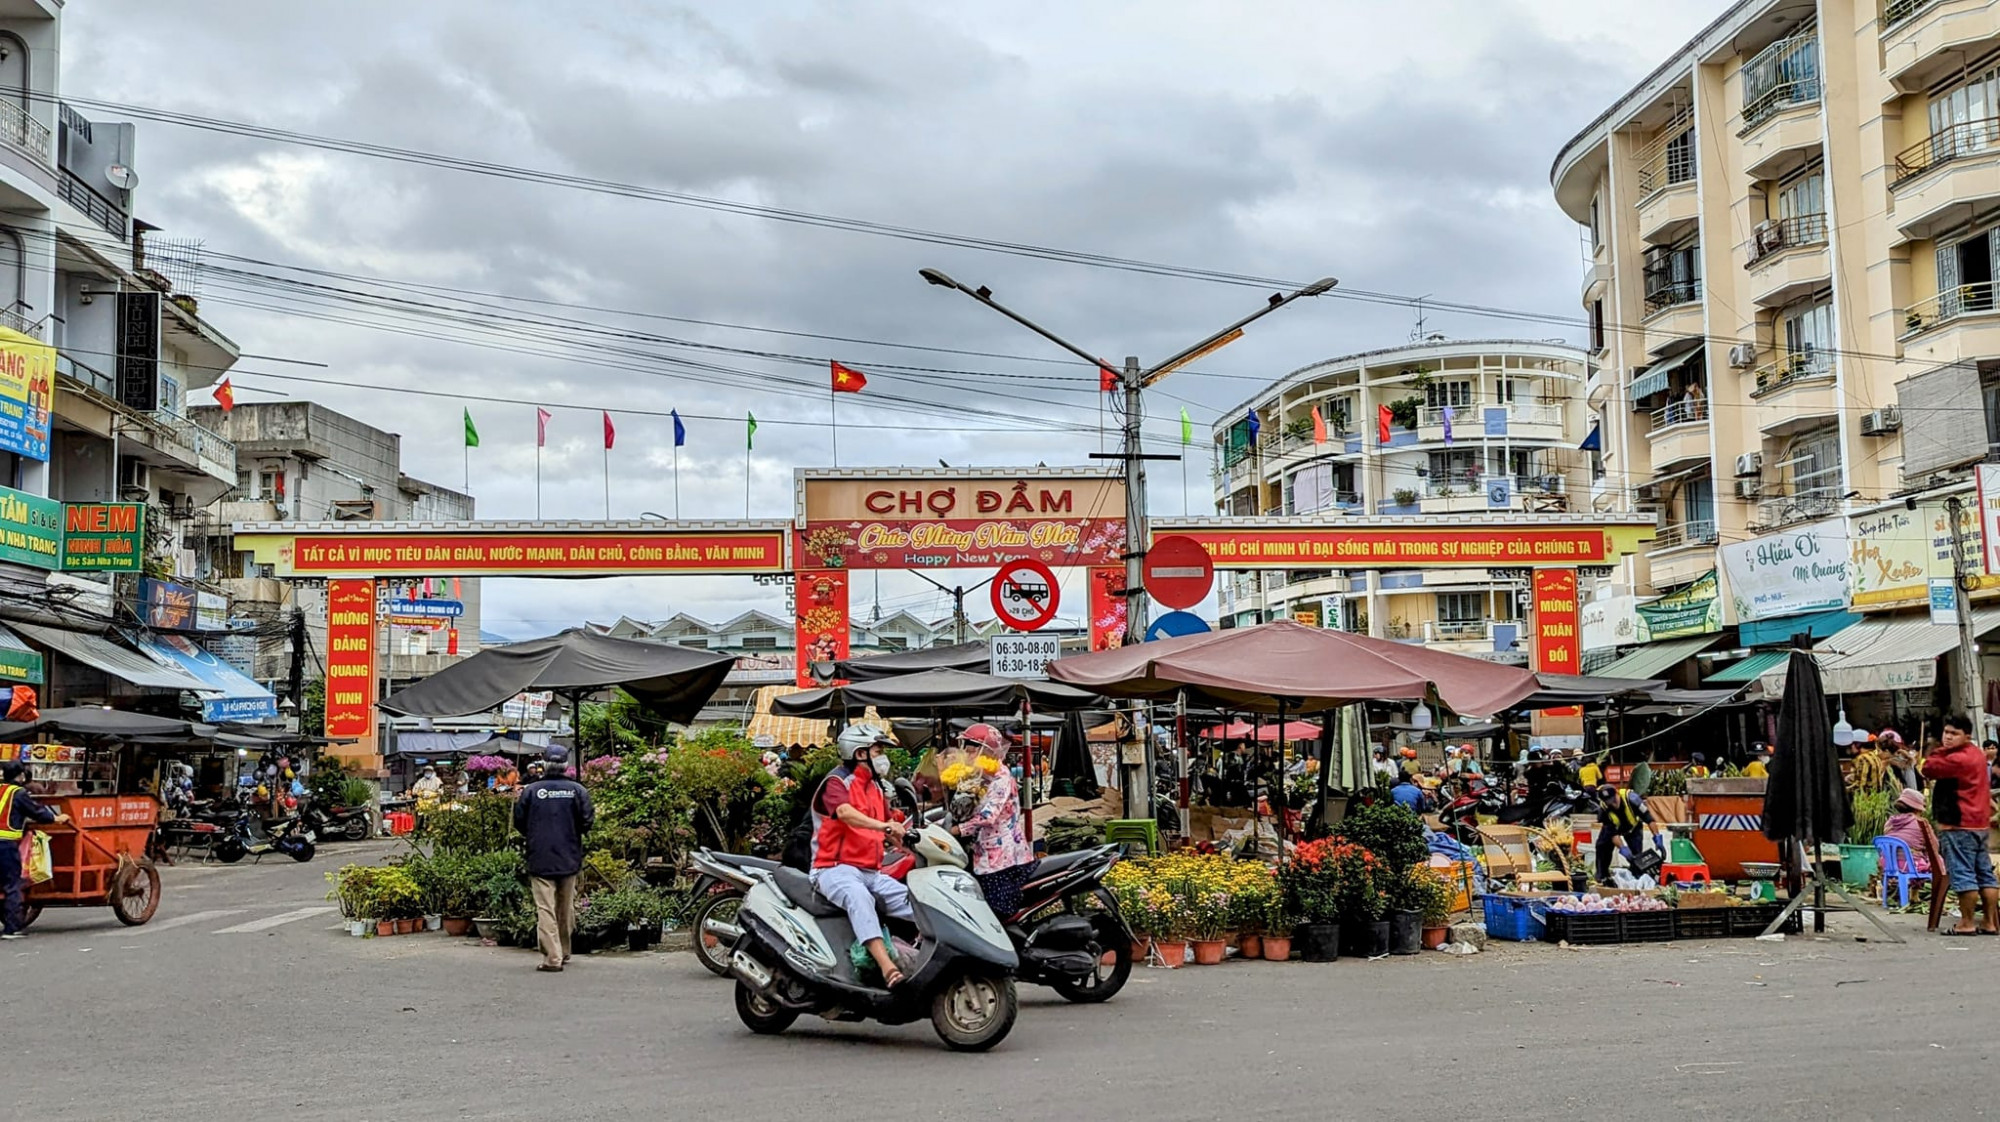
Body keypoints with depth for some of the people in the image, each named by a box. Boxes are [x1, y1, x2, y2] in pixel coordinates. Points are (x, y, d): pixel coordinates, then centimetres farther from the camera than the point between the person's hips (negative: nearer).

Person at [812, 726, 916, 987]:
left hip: (870, 871, 9)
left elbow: (890, 827, 24)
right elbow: (845, 812, -26)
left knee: (909, 897, -16)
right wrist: (880, 825, -43)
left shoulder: (874, 787, 21)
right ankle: (887, 967, -52)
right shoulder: (837, 781, -5)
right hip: (835, 868, -9)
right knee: (859, 897, -38)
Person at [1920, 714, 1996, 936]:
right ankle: (1991, 923, 12)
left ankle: (1966, 923, -4)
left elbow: (1928, 769, -10)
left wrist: (1941, 750, 0)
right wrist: (1944, 749, 6)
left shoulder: (1957, 759, -18)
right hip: (1979, 823, 10)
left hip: (1959, 825, -10)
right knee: (1984, 874, 10)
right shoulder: (1977, 754, 15)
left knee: (1962, 874, -6)